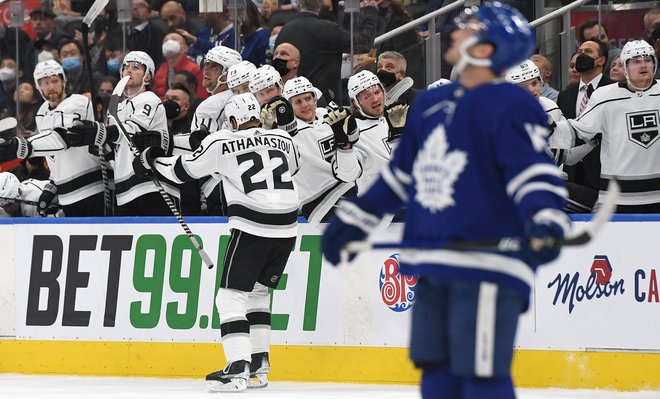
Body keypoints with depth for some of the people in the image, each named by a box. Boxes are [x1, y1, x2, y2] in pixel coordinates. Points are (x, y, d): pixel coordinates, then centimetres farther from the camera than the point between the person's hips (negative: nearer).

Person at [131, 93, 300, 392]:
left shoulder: (220, 143, -2)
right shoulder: (283, 139, 10)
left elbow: (183, 170, 8)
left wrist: (151, 162, 26)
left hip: (251, 229, -6)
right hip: (286, 229, 6)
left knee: (231, 296, -2)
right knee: (258, 291, 22)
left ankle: (237, 368, -16)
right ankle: (259, 365, 21)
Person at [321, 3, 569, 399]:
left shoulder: (510, 107, -8)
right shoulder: (431, 105, 17)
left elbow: (535, 173, -18)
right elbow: (399, 175, 28)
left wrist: (544, 223, -35)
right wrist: (352, 221, 30)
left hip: (488, 266, -9)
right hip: (434, 268, 9)